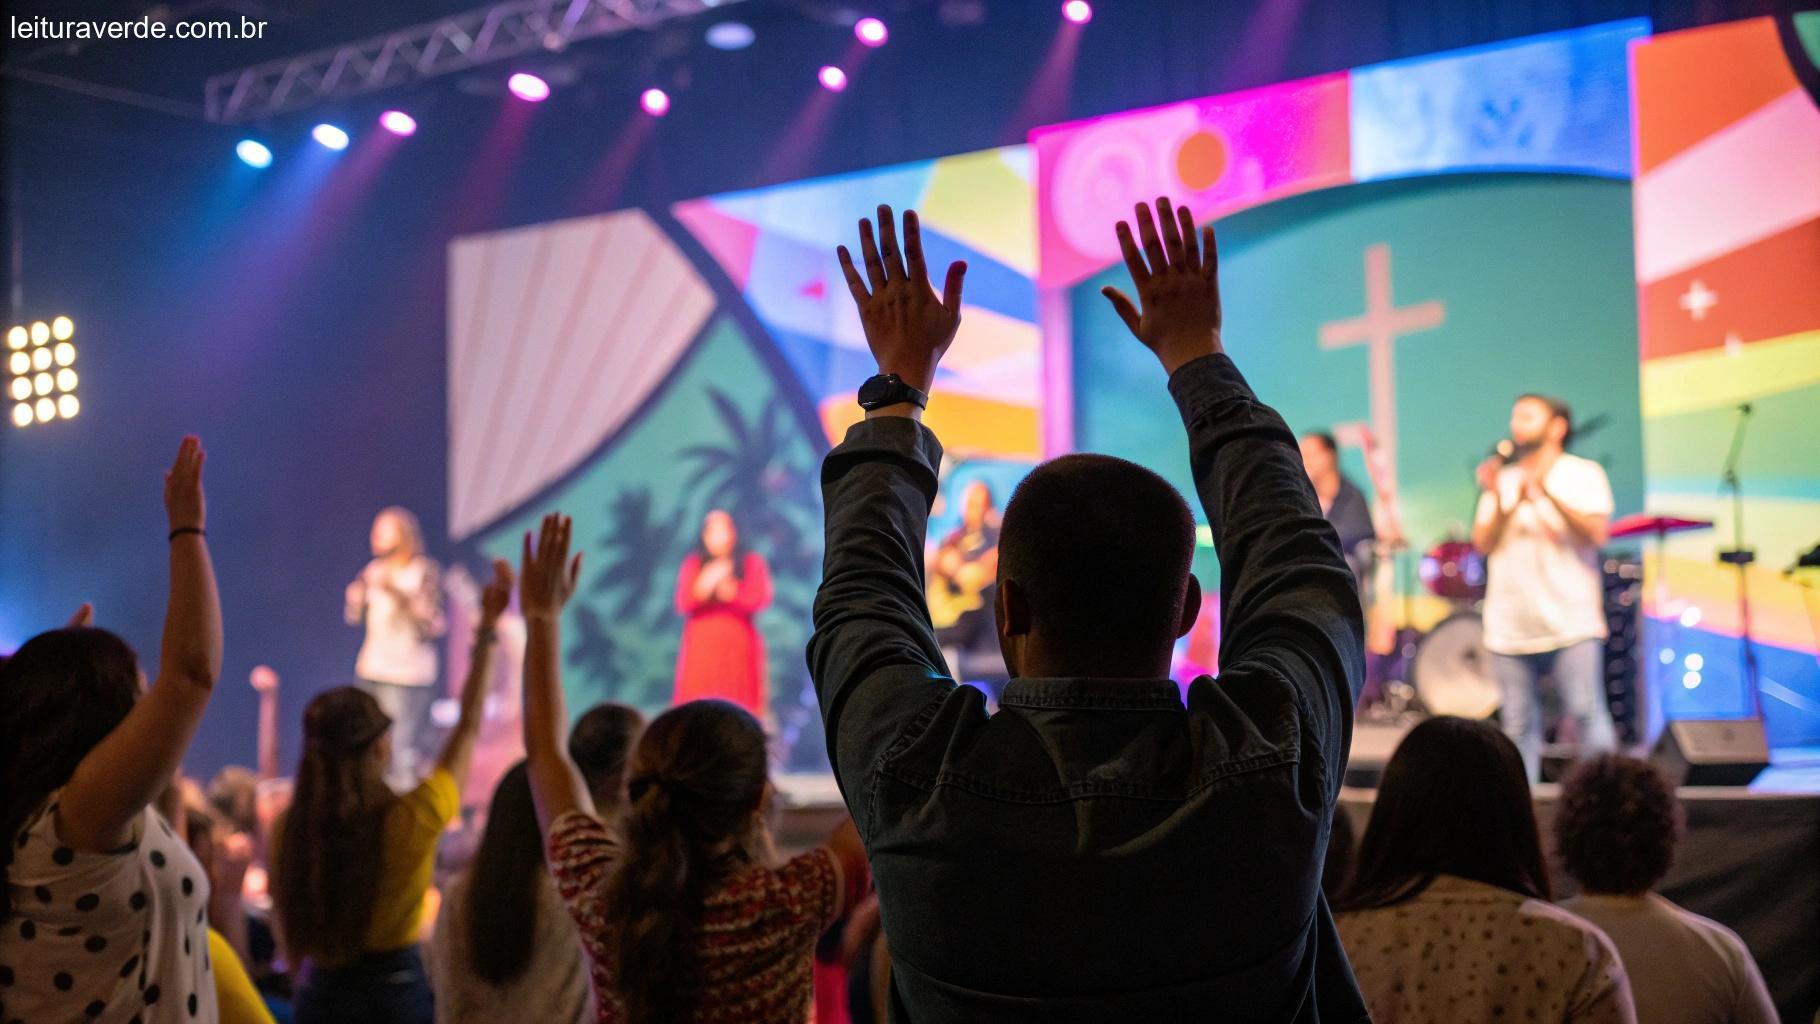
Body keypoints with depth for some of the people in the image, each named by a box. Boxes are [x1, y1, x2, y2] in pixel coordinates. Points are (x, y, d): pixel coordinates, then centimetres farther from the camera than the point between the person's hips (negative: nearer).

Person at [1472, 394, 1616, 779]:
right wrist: (1504, 501, -9)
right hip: (1510, 628, 3)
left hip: (1571, 626, -3)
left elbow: (1596, 533, -9)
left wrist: (1546, 494, -18)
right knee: (1517, 726, 2)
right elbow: (1483, 543, 6)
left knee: (1587, 714, -11)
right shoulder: (1502, 480, 16)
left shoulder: (1583, 474, 5)